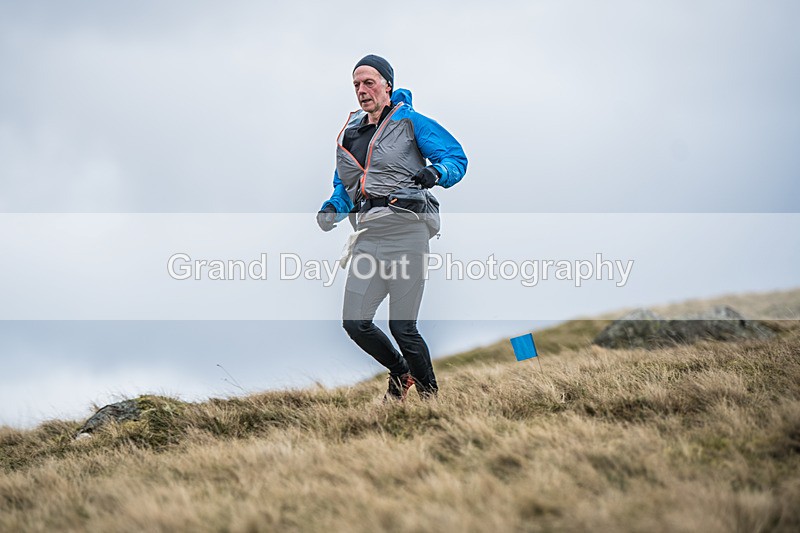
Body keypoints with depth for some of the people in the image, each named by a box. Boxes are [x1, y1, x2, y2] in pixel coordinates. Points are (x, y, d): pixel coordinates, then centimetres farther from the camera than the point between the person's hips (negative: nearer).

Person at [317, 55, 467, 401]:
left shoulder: (409, 121, 3)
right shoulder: (349, 134, 20)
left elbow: (457, 158, -1)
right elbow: (345, 186, 28)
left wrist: (436, 173, -22)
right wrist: (333, 208, 7)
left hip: (406, 232, -6)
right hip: (368, 237, 6)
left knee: (402, 327, -7)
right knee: (355, 323, 0)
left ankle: (429, 389, 17)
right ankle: (400, 373, 26)